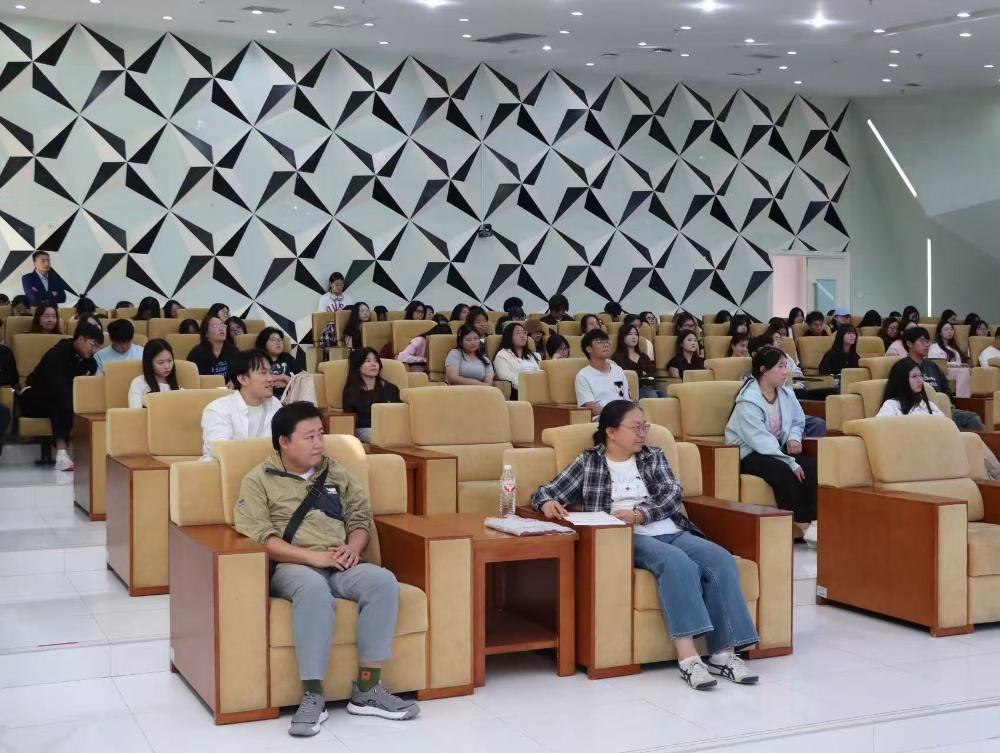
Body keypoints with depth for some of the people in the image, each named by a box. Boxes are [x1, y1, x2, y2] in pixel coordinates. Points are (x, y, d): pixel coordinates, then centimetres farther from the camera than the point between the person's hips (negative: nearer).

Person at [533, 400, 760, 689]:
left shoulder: (654, 457, 20)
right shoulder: (588, 463, 14)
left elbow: (673, 493, 4)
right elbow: (546, 492, 13)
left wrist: (639, 514, -15)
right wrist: (547, 504, -13)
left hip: (672, 533, 4)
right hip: (627, 538, -4)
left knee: (722, 561, -25)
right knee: (678, 562, -36)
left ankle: (723, 653, -27)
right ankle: (687, 657, -42)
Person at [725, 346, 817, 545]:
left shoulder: (786, 394, 4)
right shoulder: (748, 401, -18)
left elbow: (798, 422, 19)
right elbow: (761, 441, -24)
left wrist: (794, 438, -5)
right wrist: (791, 463, -28)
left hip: (777, 450, 7)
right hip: (748, 454, -7)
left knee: (811, 466, -21)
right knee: (783, 471, -34)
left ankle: (815, 524, -31)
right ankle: (804, 527, -28)